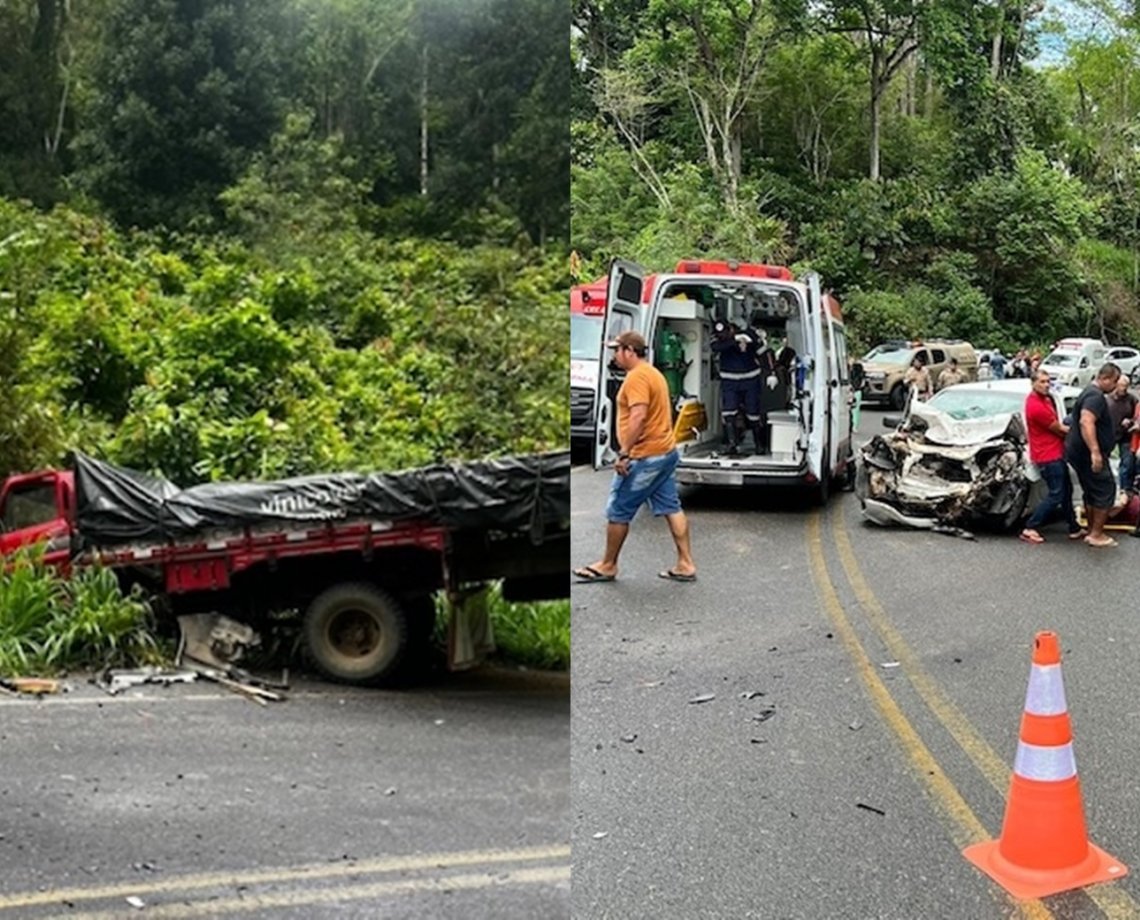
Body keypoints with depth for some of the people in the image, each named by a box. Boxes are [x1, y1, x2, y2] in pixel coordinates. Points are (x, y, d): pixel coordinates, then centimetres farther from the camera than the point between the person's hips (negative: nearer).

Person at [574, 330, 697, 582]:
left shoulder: (637, 377, -16)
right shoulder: (653, 373, 16)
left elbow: (638, 416, -26)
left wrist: (624, 454, -25)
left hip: (645, 457, -10)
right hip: (666, 451, 10)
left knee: (618, 511, 1)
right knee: (671, 508, 10)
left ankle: (608, 566, 12)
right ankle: (685, 565, 10)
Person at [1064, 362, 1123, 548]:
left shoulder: (1090, 392, 17)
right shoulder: (1096, 396, -18)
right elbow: (1086, 422, -33)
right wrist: (1095, 451, -39)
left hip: (1080, 453, 10)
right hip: (1088, 454, -10)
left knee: (1092, 493, 16)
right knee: (1106, 491, -4)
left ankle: (1092, 532, 23)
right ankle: (1097, 534, -1)